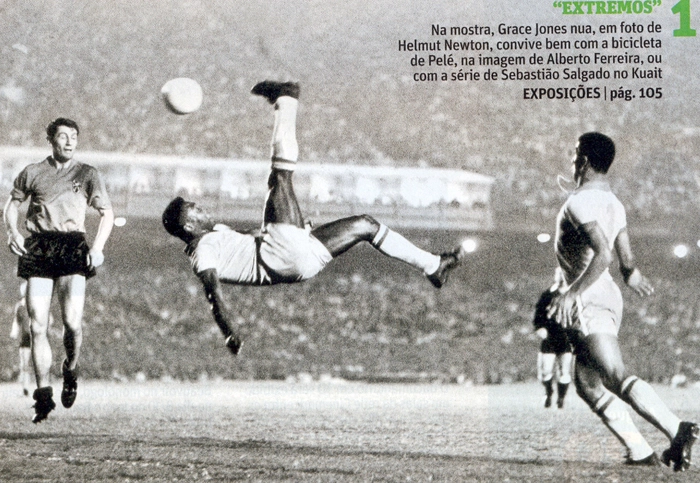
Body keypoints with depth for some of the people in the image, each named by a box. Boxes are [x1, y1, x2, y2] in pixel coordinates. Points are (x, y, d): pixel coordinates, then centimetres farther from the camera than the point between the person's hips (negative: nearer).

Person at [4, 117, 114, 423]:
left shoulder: (87, 174, 9)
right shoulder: (32, 173, 12)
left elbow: (107, 213, 10)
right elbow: (13, 203, 25)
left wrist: (97, 248, -3)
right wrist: (12, 231, 6)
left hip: (72, 248, -1)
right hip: (38, 248, 1)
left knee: (72, 321, -15)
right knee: (37, 326, -5)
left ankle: (71, 371, 15)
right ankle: (43, 394, 2)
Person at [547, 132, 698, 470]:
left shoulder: (580, 202, -12)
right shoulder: (613, 203, 16)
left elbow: (602, 255, -25)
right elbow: (626, 263, 20)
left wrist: (572, 292, -26)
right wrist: (632, 275, 40)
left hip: (589, 300, -10)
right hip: (608, 296, 10)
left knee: (616, 378, -20)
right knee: (587, 385, 12)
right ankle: (639, 452, 5)